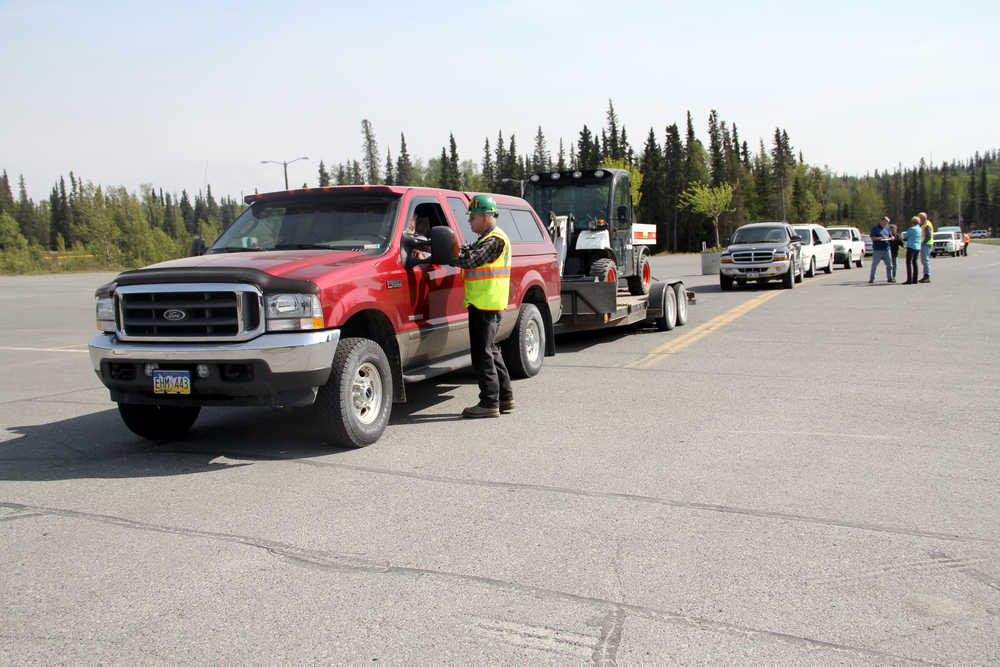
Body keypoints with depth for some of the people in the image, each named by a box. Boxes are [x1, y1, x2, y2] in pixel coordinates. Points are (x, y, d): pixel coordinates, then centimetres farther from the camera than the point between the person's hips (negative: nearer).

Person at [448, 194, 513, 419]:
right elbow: (466, 250, 14)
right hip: (486, 305, 10)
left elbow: (471, 259, -23)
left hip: (485, 305, -10)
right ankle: (505, 398, 23)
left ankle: (489, 403, -2)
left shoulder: (495, 240, -13)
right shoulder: (487, 239, 20)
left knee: (482, 354, -6)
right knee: (490, 351, 16)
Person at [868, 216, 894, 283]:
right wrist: (881, 238, -19)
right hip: (877, 250, -5)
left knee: (889, 265, 3)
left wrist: (890, 238, -6)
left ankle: (890, 278, 11)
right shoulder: (875, 228, -2)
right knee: (874, 265, 0)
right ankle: (871, 279, 7)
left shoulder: (887, 228, 14)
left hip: (886, 249, 5)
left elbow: (891, 236, 18)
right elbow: (873, 238, -9)